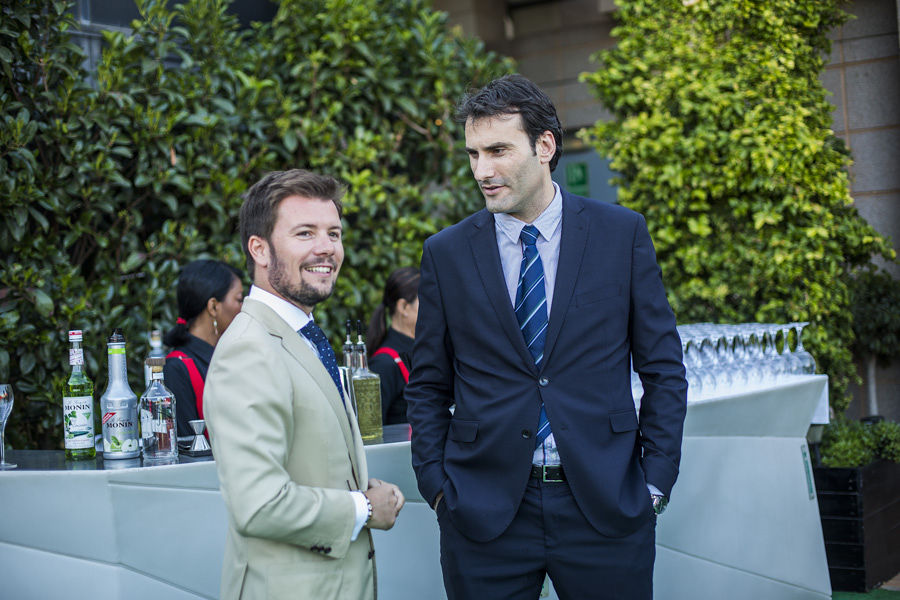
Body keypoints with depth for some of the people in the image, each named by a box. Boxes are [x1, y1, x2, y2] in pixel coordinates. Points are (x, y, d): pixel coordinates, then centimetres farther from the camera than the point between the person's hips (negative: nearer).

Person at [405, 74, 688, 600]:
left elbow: (663, 369, 3)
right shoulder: (446, 254, 3)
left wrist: (655, 483, -1)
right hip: (485, 513, 1)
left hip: (605, 507, 0)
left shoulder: (623, 234, 1)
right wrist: (437, 486, 0)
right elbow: (429, 388, 8)